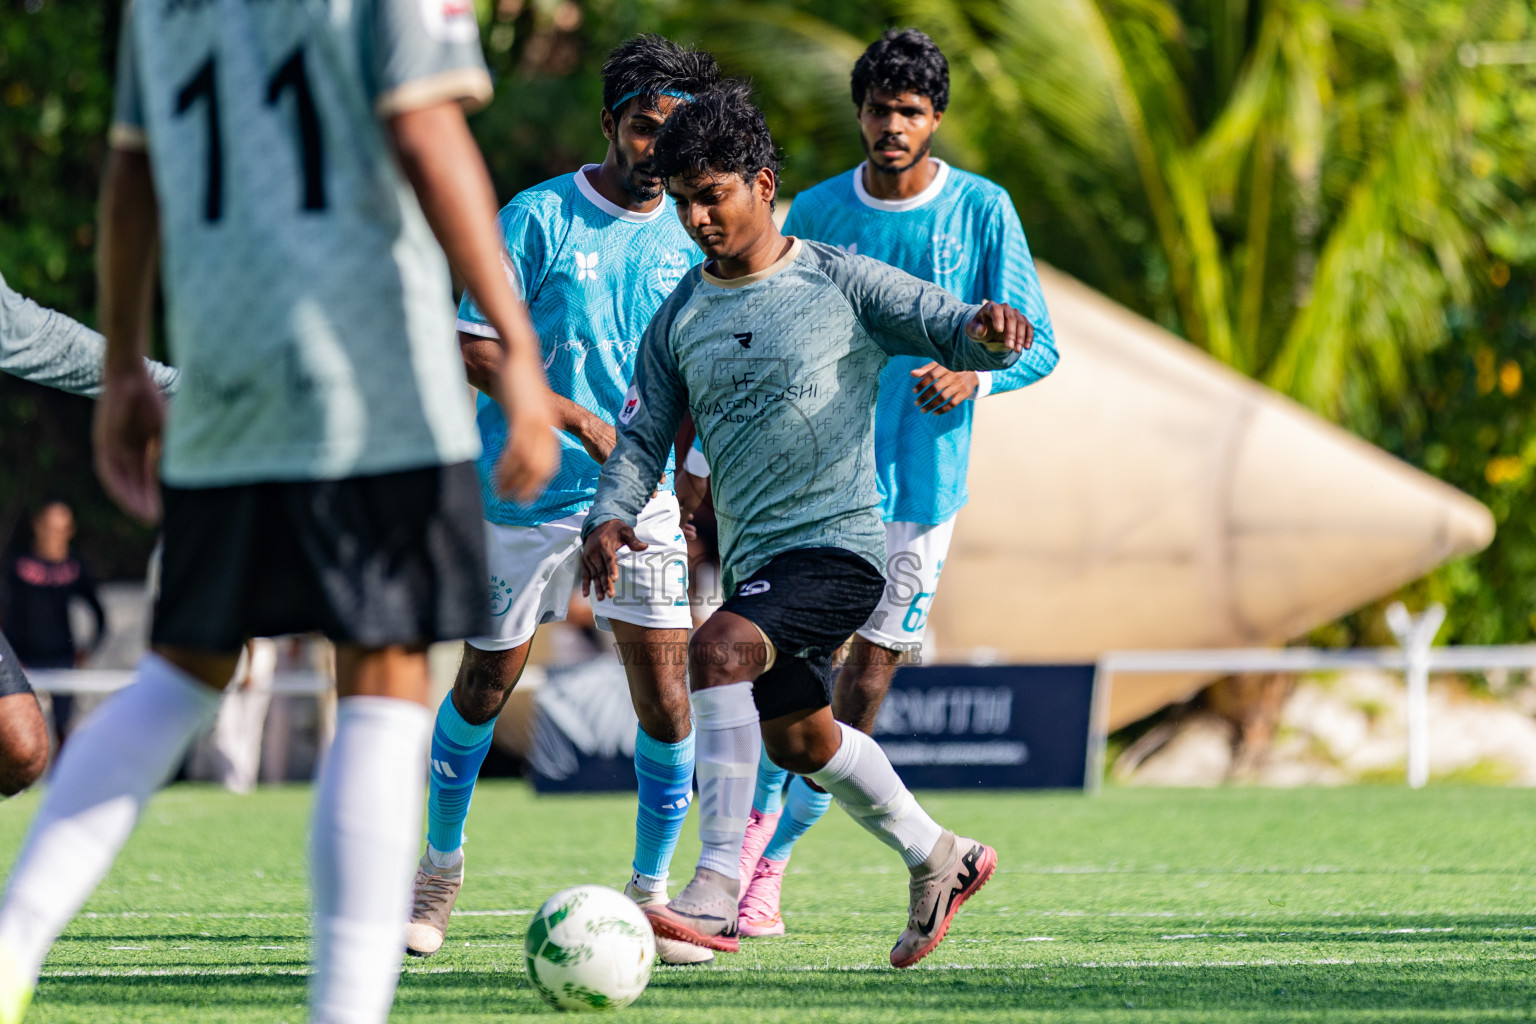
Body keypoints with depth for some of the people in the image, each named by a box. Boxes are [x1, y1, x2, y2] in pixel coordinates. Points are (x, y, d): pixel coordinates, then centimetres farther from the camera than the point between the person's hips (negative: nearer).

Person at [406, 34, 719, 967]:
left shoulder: (689, 240, 6)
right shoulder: (539, 219, -7)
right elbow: (477, 347, -10)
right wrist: (580, 421, -18)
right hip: (528, 494, -3)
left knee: (664, 687, -8)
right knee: (486, 682, 6)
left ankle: (651, 894, 3)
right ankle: (441, 868, 26)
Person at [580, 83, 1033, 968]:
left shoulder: (843, 285, -4)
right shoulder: (680, 320, 10)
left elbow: (951, 329, -7)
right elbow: (644, 434, 12)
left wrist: (986, 330, -32)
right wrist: (611, 516, -8)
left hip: (840, 544, -8)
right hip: (754, 559, 8)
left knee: (718, 651, -30)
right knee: (796, 737, 20)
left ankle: (718, 893, -35)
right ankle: (938, 858, 44)